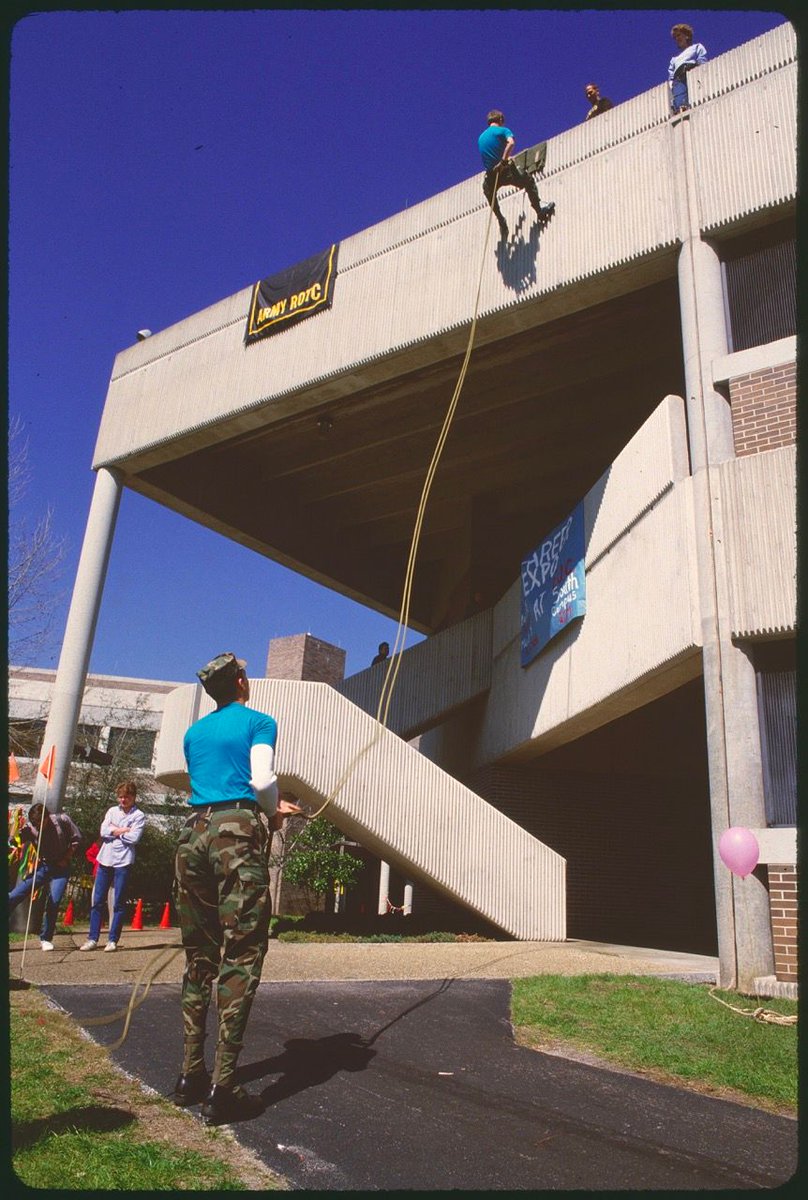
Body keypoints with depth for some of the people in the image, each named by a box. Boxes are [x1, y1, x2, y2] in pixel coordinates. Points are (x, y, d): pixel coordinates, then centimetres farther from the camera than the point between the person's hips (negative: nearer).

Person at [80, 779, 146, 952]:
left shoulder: (139, 816, -2)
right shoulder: (112, 811, 11)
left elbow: (134, 838, -14)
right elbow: (103, 831, -2)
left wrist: (114, 831, -4)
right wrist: (123, 830, -10)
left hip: (123, 862, -4)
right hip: (104, 860, 4)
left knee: (118, 903, 1)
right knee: (97, 901, 6)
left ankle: (113, 940, 9)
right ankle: (92, 938, 14)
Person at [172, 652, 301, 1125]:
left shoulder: (194, 732, 20)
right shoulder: (258, 722, 2)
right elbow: (263, 781, -10)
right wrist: (274, 814, 11)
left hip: (194, 833, 6)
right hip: (238, 834, -6)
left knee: (199, 959, 14)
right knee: (241, 958, -4)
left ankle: (191, 1074, 19)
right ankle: (223, 1089, -5)